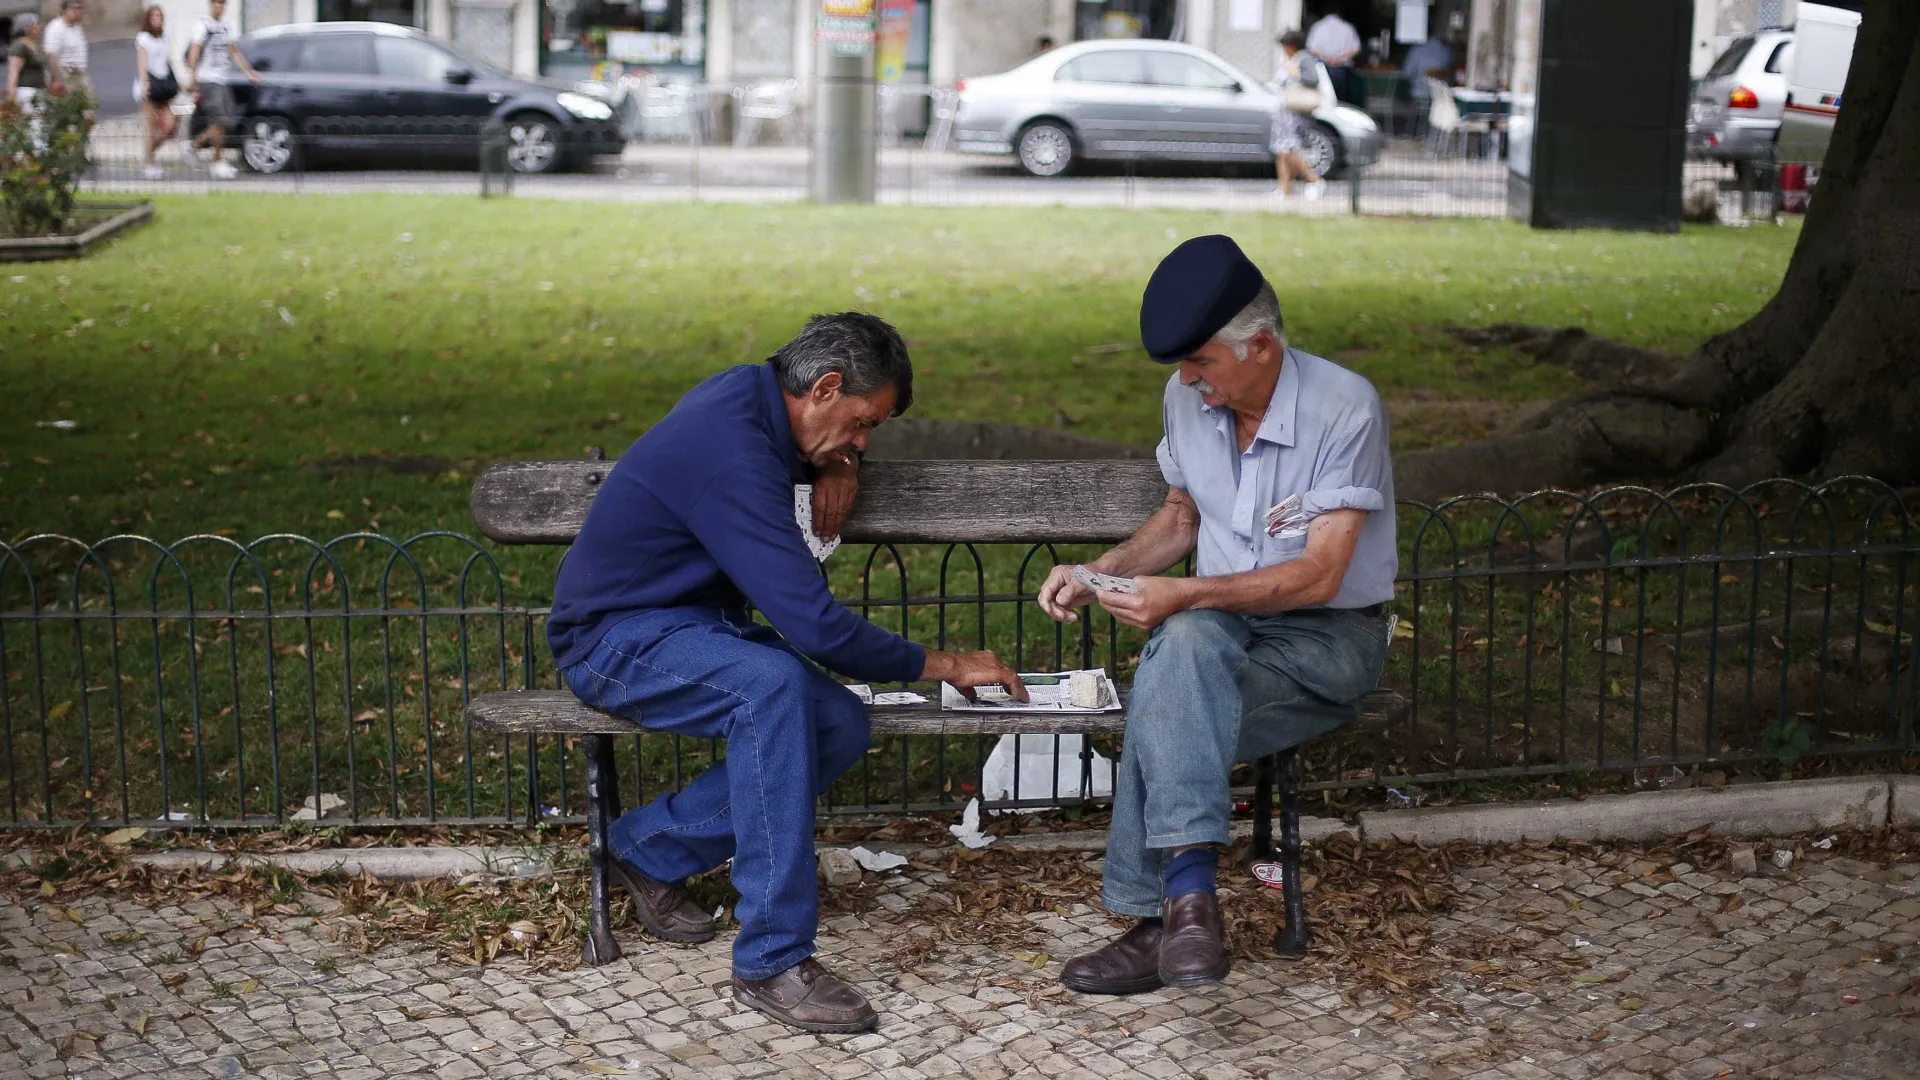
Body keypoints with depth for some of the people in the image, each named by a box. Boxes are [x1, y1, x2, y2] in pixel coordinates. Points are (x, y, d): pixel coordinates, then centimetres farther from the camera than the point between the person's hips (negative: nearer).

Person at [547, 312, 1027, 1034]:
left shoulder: (751, 392, 2)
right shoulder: (732, 457, -27)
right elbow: (815, 624, -29)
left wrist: (838, 463, 3)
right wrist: (944, 665, -18)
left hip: (691, 624, 10)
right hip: (615, 640, -9)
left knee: (841, 727, -13)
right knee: (774, 686, -37)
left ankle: (649, 847, 5)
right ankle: (772, 960, -34)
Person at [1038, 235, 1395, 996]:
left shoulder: (1345, 409, -18)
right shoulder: (1187, 401, 2)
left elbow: (1319, 575, -21)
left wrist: (1184, 595, -29)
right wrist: (1099, 574, 0)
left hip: (1329, 639, -5)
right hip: (1223, 625, 5)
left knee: (1164, 708, -31)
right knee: (1184, 642, -33)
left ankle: (1165, 914, -24)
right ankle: (1189, 894, -37)